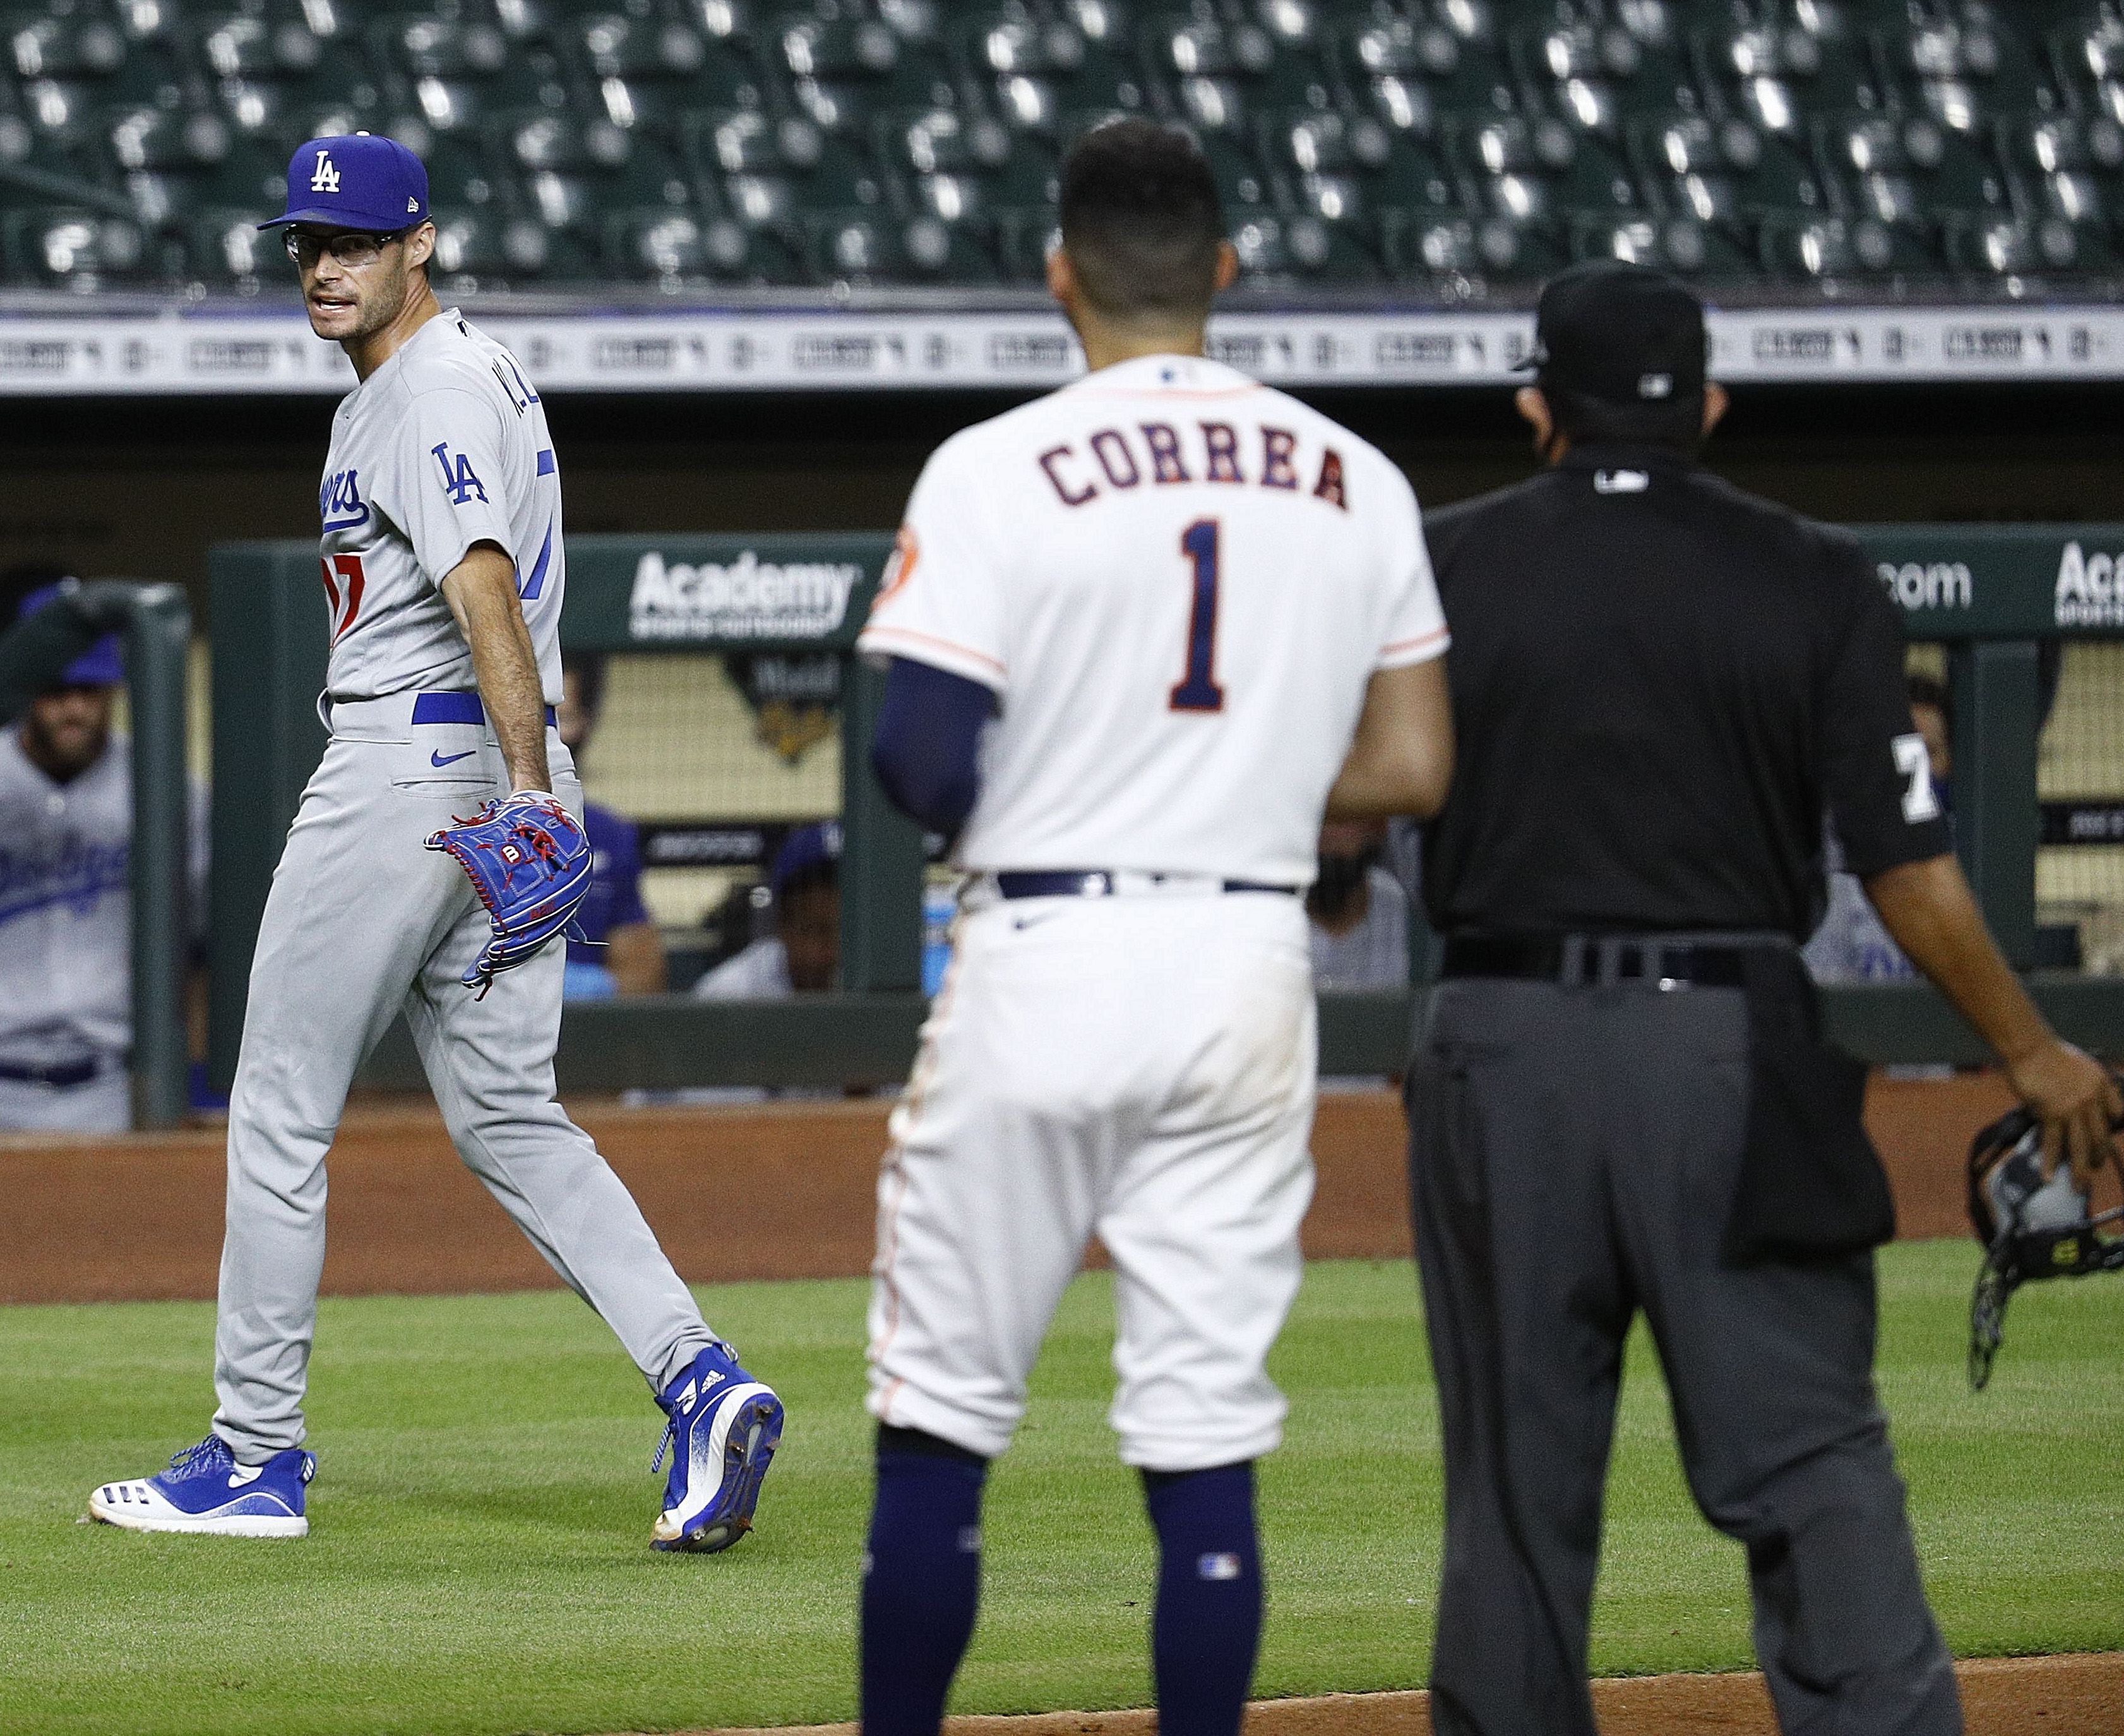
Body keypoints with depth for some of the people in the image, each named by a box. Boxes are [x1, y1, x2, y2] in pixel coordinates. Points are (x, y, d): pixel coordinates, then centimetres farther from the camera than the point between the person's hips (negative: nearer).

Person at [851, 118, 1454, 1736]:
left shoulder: (1001, 470, -8)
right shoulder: (1356, 483, 6)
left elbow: (922, 763, -12)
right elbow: (1415, 768, 7)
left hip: (1042, 954, -3)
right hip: (1251, 966, 4)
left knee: (940, 1418, 7)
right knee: (1207, 1436, 5)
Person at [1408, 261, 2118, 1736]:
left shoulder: (1439, 567, 1)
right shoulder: (1814, 581, 0)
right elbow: (1909, 870, -2)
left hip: (1505, 1055, 1)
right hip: (1735, 1054, -1)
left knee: (1519, 1479, 9)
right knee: (1811, 1460, -1)